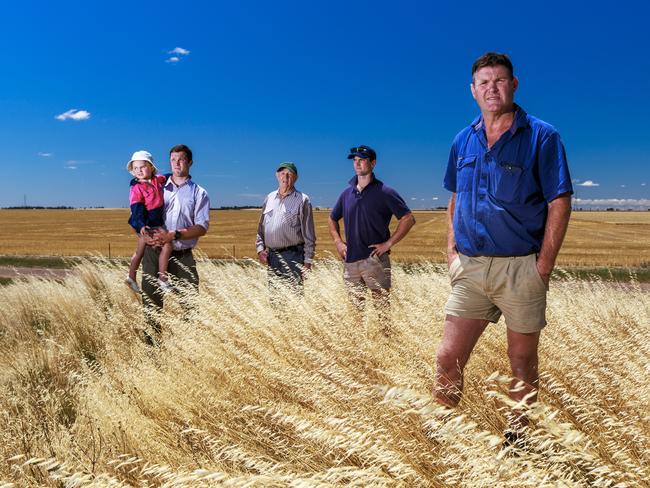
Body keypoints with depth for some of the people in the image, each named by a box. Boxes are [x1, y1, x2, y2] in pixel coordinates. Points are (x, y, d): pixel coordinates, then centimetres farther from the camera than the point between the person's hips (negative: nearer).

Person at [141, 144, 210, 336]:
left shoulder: (199, 193, 6)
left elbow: (202, 227, -4)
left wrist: (173, 235, -17)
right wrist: (145, 234, -9)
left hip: (182, 257, -2)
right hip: (154, 253, 2)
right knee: (151, 302, 4)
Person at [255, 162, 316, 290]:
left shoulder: (302, 200, -1)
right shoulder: (269, 198, 15)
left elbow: (309, 235, -3)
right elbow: (261, 228, 20)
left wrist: (308, 261, -8)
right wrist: (260, 248, 6)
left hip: (292, 256, -5)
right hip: (271, 256, 5)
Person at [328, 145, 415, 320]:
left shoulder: (384, 192, -4)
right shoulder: (347, 193, 12)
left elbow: (408, 219, -7)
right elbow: (332, 220, 26)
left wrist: (389, 243, -11)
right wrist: (338, 242, 11)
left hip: (375, 259, -5)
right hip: (350, 261, 6)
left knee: (382, 306, -6)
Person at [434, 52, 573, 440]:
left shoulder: (541, 137, -4)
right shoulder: (464, 141, 10)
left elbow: (560, 203, -6)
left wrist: (544, 265, -11)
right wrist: (452, 249, 8)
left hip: (521, 267, -3)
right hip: (469, 267, 4)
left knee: (523, 364, 11)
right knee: (448, 359, 3)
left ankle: (518, 439, 28)